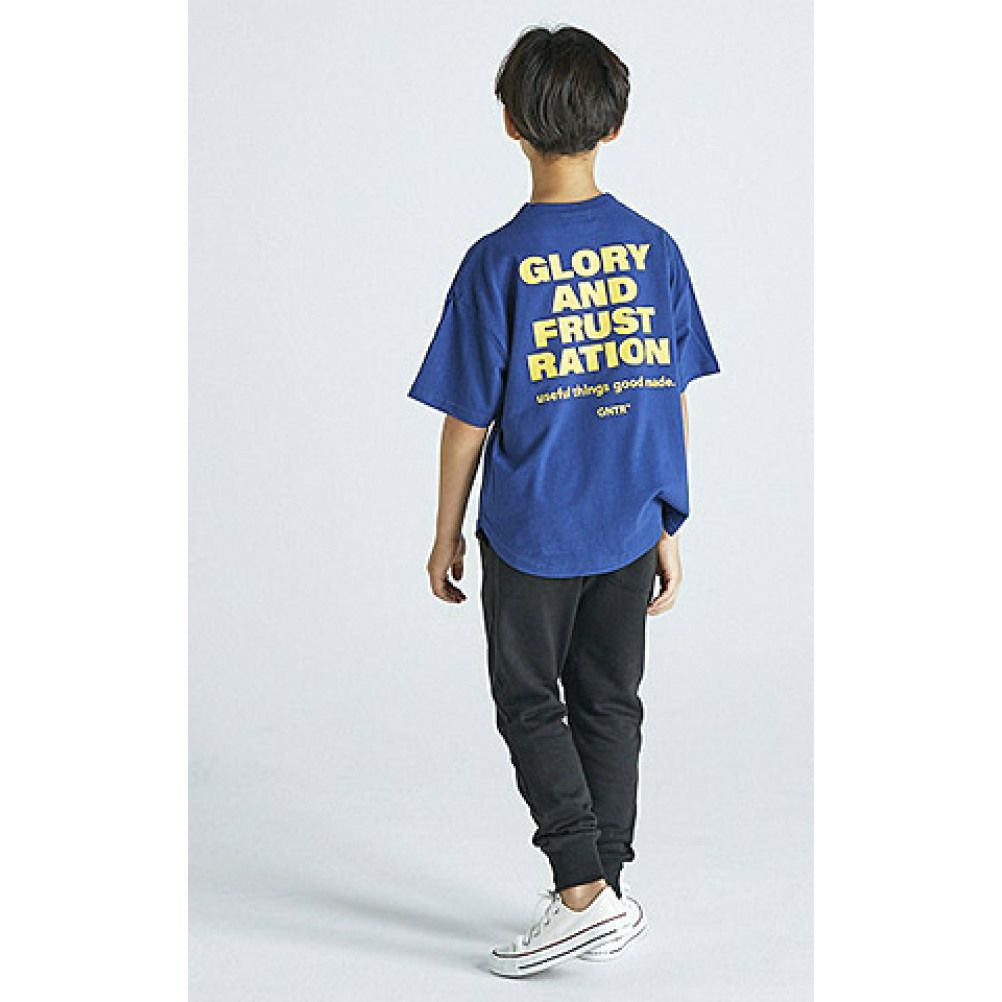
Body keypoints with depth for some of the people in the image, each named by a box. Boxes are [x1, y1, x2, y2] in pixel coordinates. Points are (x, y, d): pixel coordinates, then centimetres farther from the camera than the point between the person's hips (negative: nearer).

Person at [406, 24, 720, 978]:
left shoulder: (497, 263, -14)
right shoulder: (654, 249, -3)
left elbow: (468, 418, -10)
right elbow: (674, 401, 2)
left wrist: (447, 534, 3)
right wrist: (668, 528, 11)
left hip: (531, 533, -4)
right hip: (629, 528, 4)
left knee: (529, 704, 11)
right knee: (609, 705, 16)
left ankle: (584, 892, 3)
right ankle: (608, 895, 25)